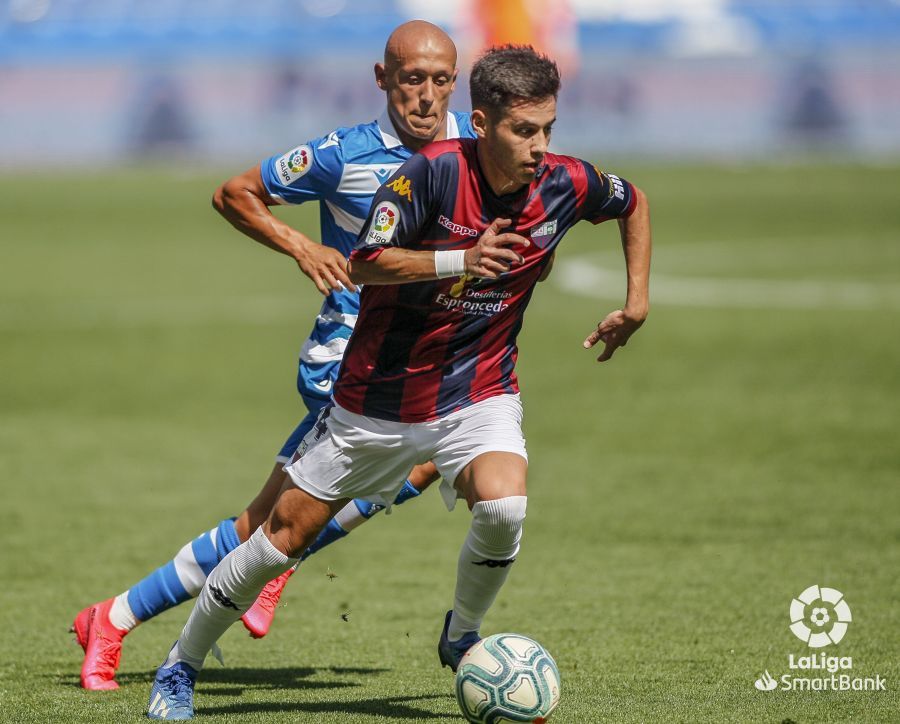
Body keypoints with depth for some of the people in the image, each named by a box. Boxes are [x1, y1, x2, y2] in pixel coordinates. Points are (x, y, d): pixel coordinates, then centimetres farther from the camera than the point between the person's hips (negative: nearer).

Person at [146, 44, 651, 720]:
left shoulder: (565, 184, -10)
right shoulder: (435, 171, -21)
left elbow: (634, 203, 12)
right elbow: (365, 262, -23)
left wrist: (637, 303, 6)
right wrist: (460, 260, -35)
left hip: (478, 393, 2)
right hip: (378, 394, -2)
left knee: (504, 505, -29)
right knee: (285, 536, 4)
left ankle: (462, 638, 1)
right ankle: (181, 665, 24)